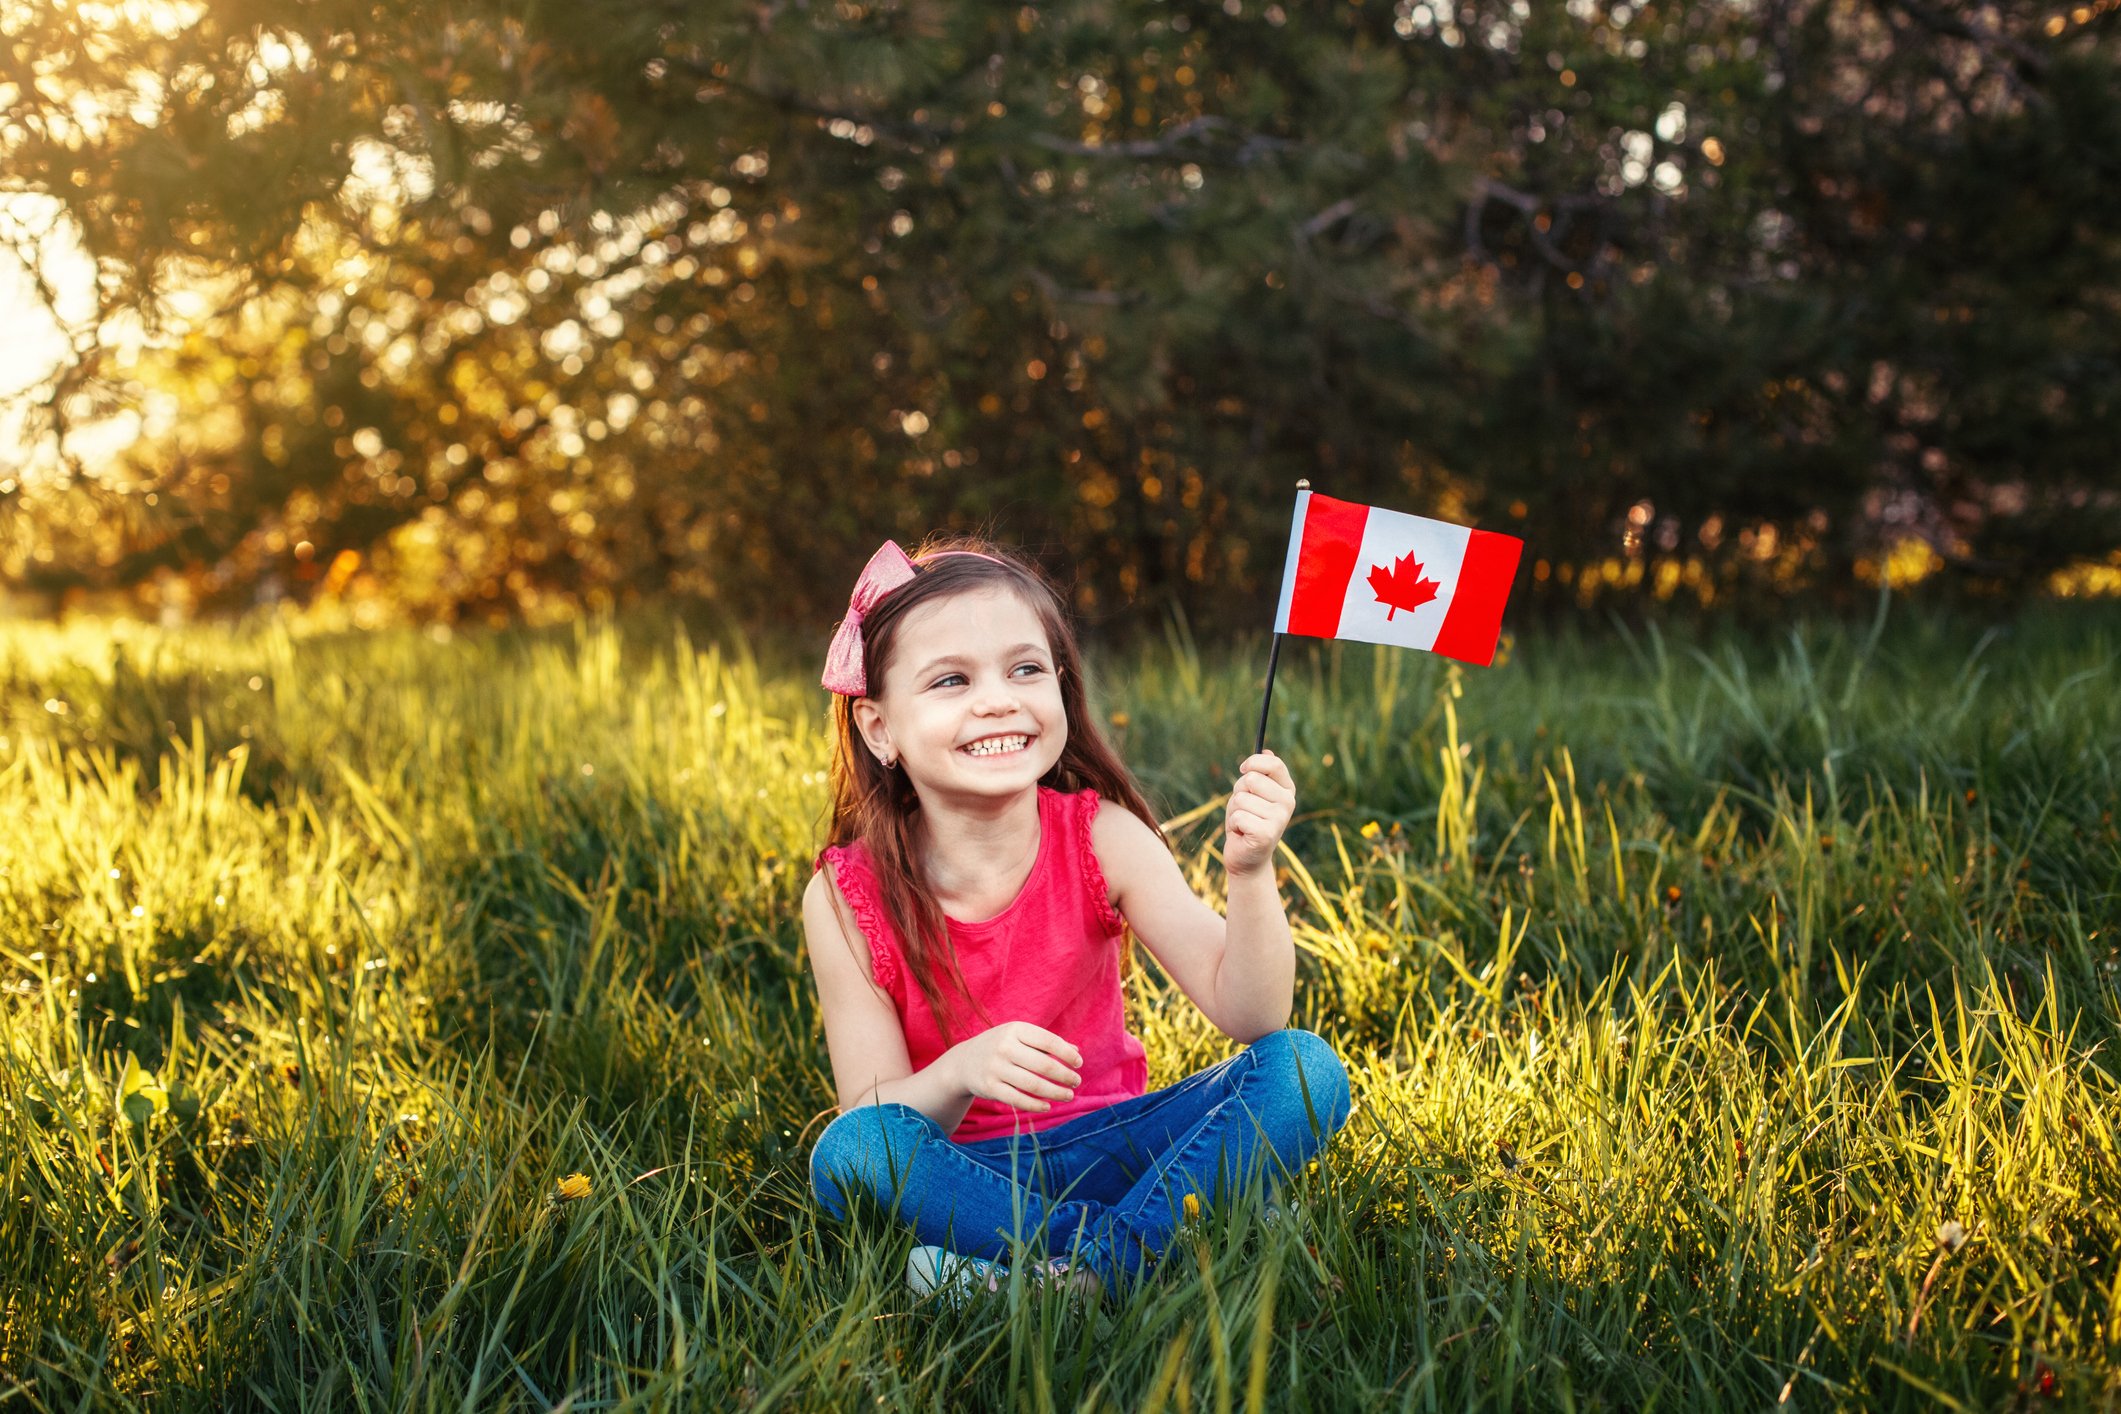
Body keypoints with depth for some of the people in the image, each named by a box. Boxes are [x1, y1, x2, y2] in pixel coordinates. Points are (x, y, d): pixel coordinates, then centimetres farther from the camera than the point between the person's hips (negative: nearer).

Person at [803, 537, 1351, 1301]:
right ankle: (1131, 1249, -23)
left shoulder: (1101, 838, -9)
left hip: (1106, 1147, 2)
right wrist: (960, 1075, -35)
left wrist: (1250, 873, -33)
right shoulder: (847, 899, -13)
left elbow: (1246, 1012, -15)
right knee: (849, 1154, -35)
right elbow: (872, 1112, -14)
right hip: (958, 1171, -2)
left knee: (1307, 1068, -20)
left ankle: (1087, 1266, -29)